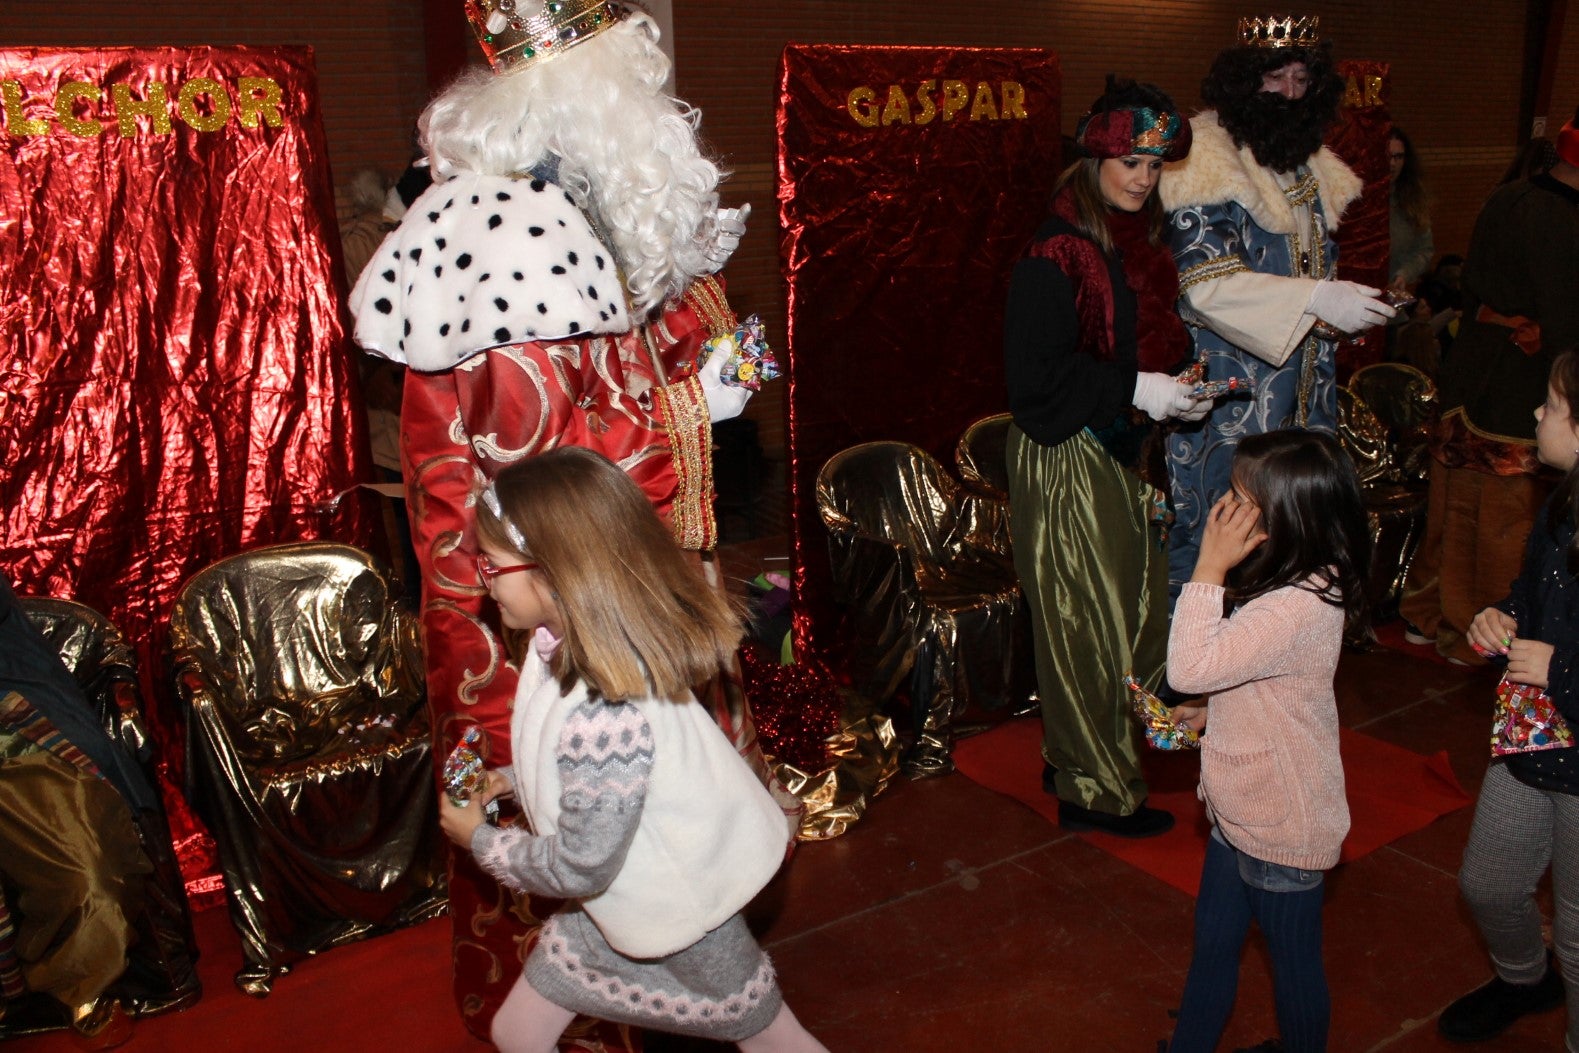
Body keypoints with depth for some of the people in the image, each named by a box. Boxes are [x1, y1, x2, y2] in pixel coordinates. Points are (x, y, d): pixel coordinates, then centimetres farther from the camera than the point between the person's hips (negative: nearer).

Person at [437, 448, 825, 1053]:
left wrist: (480, 839, -13)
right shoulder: (563, 649, -9)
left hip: (677, 917, -9)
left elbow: (580, 866, -28)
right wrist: (516, 778, 1)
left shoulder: (605, 713, -39)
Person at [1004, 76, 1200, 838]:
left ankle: (1074, 756, 30)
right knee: (1086, 622, 1)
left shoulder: (1137, 248, 9)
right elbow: (1034, 374, -21)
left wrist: (1174, 376, 3)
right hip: (1063, 461, -9)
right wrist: (1134, 389, -22)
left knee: (1138, 609, 14)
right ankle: (1092, 788, 17)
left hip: (1116, 453, 9)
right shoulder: (1054, 256, -17)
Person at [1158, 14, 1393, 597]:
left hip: (1301, 394, 7)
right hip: (1227, 395, -7)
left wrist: (1344, 304, 9)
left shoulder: (1311, 163, 12)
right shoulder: (1206, 161, -13)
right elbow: (1206, 284, -22)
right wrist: (1314, 298, -28)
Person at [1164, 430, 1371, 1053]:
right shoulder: (1304, 583, -2)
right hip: (1242, 808, 9)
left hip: (1281, 828, -9)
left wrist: (1210, 567, -30)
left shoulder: (1298, 609, -33)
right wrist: (1208, 715, 3)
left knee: (1293, 960, 16)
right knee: (1213, 942, 23)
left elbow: (1190, 668, -33)